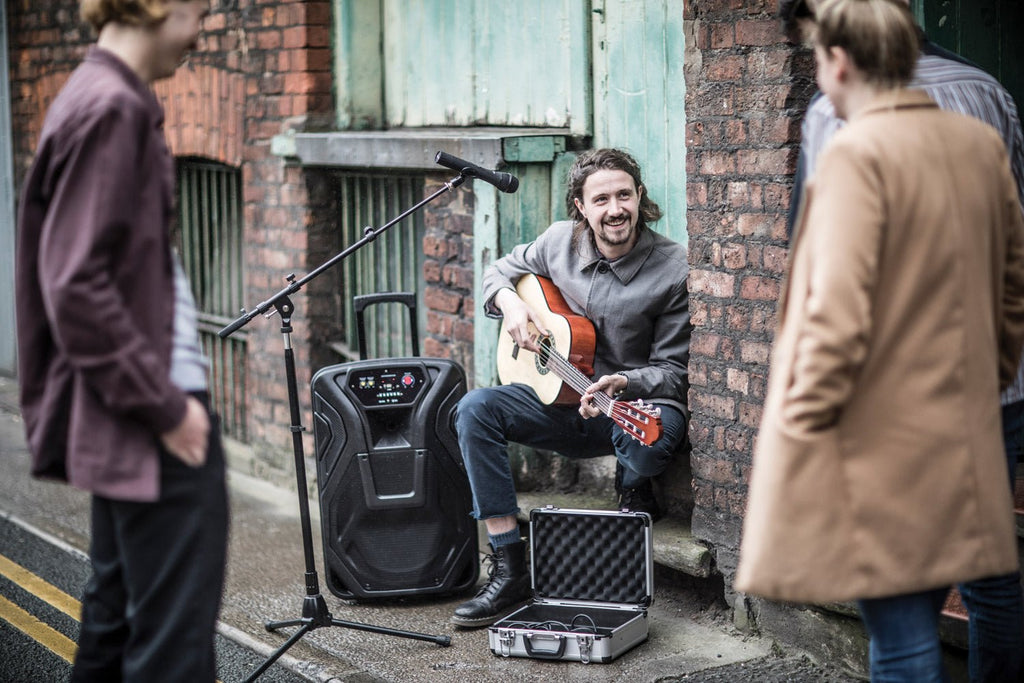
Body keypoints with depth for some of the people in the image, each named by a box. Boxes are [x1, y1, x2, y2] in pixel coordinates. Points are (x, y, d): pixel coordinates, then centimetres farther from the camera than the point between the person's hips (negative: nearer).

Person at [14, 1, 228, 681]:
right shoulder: (112, 109, -17)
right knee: (175, 629, -7)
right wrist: (164, 405, -17)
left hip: (131, 412, 10)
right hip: (154, 422, -10)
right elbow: (78, 287, -21)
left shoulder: (102, 100, 13)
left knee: (119, 606, 17)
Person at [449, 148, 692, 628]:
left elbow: (673, 370, -9)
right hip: (562, 399, 4)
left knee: (645, 443, -41)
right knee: (474, 409, -20)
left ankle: (636, 488, 4)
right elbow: (501, 270, 19)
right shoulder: (560, 242, 0)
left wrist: (623, 384, -28)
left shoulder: (672, 269, -12)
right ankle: (509, 567, -20)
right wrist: (510, 303, -4)